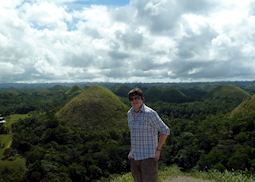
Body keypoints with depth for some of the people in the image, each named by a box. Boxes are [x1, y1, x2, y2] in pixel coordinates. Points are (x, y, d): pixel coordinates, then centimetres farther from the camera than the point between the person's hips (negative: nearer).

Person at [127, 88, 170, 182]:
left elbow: (165, 131, -13)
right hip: (135, 157, 7)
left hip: (149, 156, -7)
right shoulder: (130, 113, 5)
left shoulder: (150, 113, -17)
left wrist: (158, 150, -11)